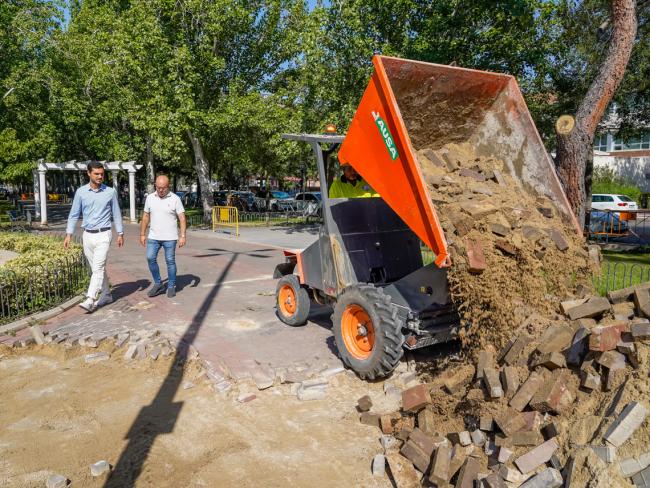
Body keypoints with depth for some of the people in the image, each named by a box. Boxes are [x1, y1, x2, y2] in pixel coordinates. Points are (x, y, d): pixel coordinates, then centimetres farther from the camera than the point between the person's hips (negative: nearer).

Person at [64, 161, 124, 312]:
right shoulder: (80, 192, 2)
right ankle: (106, 295, 25)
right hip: (87, 235, 3)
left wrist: (120, 233, 4)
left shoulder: (110, 192, -1)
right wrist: (69, 234, -1)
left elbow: (116, 214, 5)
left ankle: (90, 300, -14)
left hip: (103, 235, -3)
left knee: (98, 268, -11)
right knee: (97, 268, 12)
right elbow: (74, 214, 6)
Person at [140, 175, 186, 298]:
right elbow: (146, 216, 11)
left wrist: (182, 236, -16)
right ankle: (158, 284, 14)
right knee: (150, 258, -3)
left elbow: (182, 218, -8)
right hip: (153, 237, 3)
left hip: (169, 237, -3)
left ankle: (171, 287, 15)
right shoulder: (150, 198, 5)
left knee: (170, 261, 3)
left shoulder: (175, 199, -6)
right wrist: (142, 234, 9)